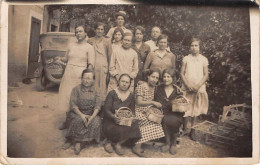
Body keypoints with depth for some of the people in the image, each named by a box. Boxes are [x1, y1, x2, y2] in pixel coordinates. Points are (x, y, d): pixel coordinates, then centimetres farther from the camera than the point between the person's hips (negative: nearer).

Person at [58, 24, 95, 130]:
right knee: (67, 96, 5)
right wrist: (60, 59, 3)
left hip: (80, 74, -4)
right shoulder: (71, 45, 14)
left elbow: (91, 64, -5)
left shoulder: (89, 47, 1)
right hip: (68, 73, 4)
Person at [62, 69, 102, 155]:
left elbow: (97, 106, -2)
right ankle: (77, 142, -14)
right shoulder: (76, 89, 0)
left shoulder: (95, 91, 6)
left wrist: (92, 117, -21)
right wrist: (82, 115, -23)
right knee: (78, 120, -34)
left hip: (91, 114, 2)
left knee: (95, 122, -27)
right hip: (77, 113, -2)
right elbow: (73, 105, -8)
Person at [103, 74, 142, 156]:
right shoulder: (112, 93, -4)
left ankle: (117, 143, -3)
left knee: (134, 127, -26)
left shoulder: (131, 95, 8)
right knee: (119, 130, -34)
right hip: (111, 121, -4)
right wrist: (113, 117, -28)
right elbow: (106, 109, -9)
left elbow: (132, 110, 10)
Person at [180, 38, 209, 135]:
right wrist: (188, 84, -11)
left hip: (199, 88, 1)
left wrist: (198, 85, -10)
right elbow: (182, 73, 2)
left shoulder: (204, 59, 5)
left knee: (196, 108, 7)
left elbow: (206, 75, 2)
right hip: (187, 88, -1)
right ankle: (185, 129, 10)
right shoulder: (186, 59, 5)